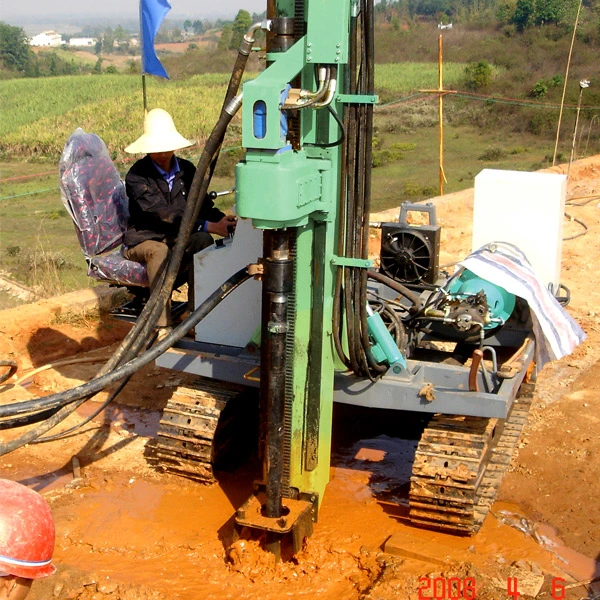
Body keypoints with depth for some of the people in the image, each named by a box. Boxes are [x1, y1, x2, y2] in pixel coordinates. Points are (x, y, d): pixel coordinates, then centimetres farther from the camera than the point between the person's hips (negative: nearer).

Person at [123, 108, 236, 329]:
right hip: (143, 241, -4)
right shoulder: (137, 176, -15)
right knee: (160, 251, -38)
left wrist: (223, 220, -18)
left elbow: (203, 205, 6)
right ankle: (162, 326, -38)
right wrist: (208, 226, -34)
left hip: (178, 238, 4)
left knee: (203, 241, -29)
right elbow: (164, 215, -26)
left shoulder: (187, 170, 4)